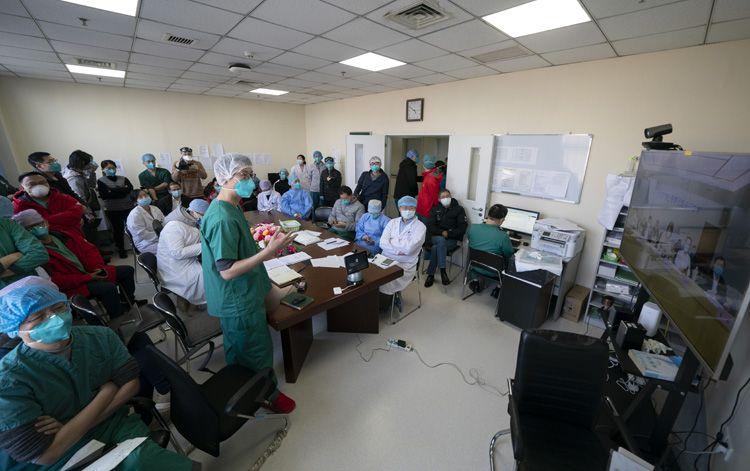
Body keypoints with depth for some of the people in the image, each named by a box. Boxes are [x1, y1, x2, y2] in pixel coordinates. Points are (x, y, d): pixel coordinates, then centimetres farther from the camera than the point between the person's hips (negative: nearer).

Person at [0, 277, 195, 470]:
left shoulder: (101, 337, -3)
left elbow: (130, 384, -3)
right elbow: (46, 454, -16)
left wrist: (71, 428, -12)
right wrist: (107, 393, -12)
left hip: (117, 429, 3)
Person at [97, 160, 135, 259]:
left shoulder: (123, 179, 10)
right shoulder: (101, 181, 3)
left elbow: (130, 188, -9)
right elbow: (104, 195, -12)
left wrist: (112, 190, -12)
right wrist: (122, 190, -12)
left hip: (128, 207, 1)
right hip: (112, 210, -1)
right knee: (117, 229, 4)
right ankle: (121, 250, 17)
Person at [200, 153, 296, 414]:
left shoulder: (230, 207, 5)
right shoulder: (222, 218, -28)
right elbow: (227, 271, -29)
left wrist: (262, 250, 11)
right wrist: (268, 251, -31)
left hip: (237, 300, 10)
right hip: (239, 304, -10)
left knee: (238, 353, 28)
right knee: (259, 354, 12)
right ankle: (268, 396, 36)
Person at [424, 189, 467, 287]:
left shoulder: (459, 209, 6)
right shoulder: (435, 209, 13)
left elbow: (462, 228, -2)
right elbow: (430, 226, 4)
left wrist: (449, 233, -15)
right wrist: (442, 232, -13)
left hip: (451, 240, -1)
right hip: (437, 237, 2)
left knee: (435, 248, -31)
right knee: (441, 241, -35)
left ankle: (430, 275, -23)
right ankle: (443, 271, -34)